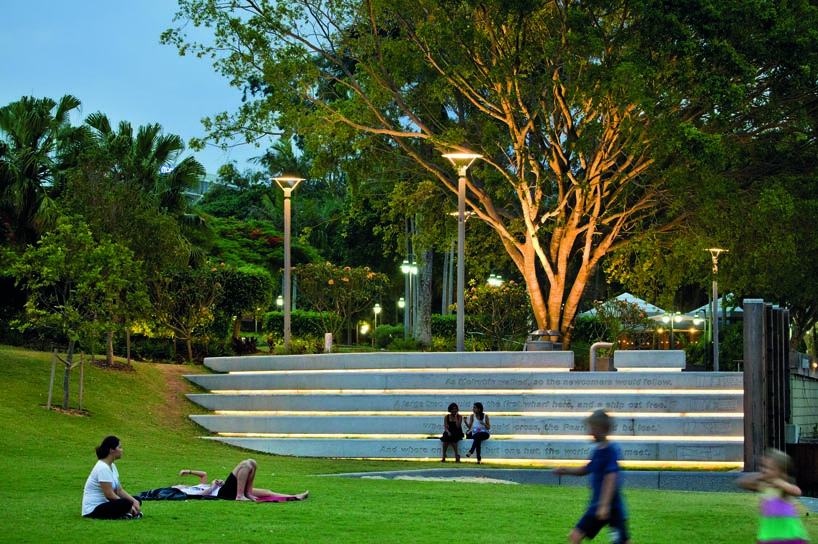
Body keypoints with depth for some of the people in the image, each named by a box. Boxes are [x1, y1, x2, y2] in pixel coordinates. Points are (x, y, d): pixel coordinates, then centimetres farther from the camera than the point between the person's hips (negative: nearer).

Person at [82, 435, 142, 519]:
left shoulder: (112, 466, 10)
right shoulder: (103, 468, -20)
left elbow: (119, 490, 9)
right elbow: (109, 495, -21)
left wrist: (134, 501, -6)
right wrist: (129, 506, -13)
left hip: (104, 504, 10)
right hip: (93, 510, -10)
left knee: (136, 501, 4)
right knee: (126, 503, -32)